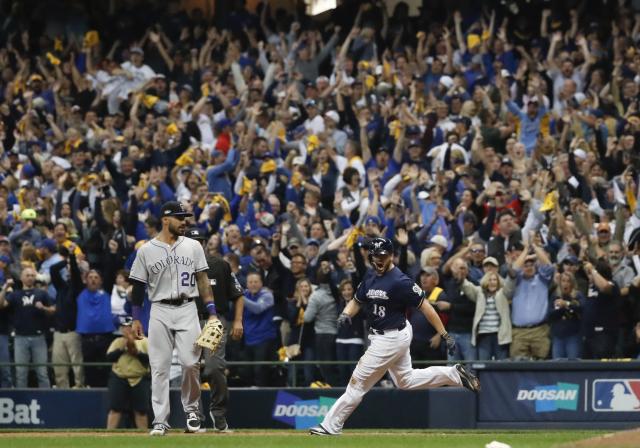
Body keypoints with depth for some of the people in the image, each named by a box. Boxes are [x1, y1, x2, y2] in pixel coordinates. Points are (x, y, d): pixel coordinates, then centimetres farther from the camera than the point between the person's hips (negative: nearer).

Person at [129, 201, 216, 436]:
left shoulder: (193, 247, 8)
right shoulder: (147, 250, 3)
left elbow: (203, 280, 7)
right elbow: (138, 287, 7)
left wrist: (212, 312, -1)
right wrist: (136, 318, 3)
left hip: (187, 310, 1)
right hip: (160, 311, -1)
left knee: (190, 362, -10)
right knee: (159, 368, -2)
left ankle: (191, 408, 12)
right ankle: (160, 420, 1)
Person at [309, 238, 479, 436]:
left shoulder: (400, 282, -21)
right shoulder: (370, 276, 3)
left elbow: (424, 306, -19)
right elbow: (357, 301, 14)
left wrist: (445, 335, -19)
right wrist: (346, 314, -10)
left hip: (392, 338, -10)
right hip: (380, 336, 10)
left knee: (358, 382, -4)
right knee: (406, 380, 22)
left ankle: (331, 426, 4)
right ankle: (454, 374, 26)